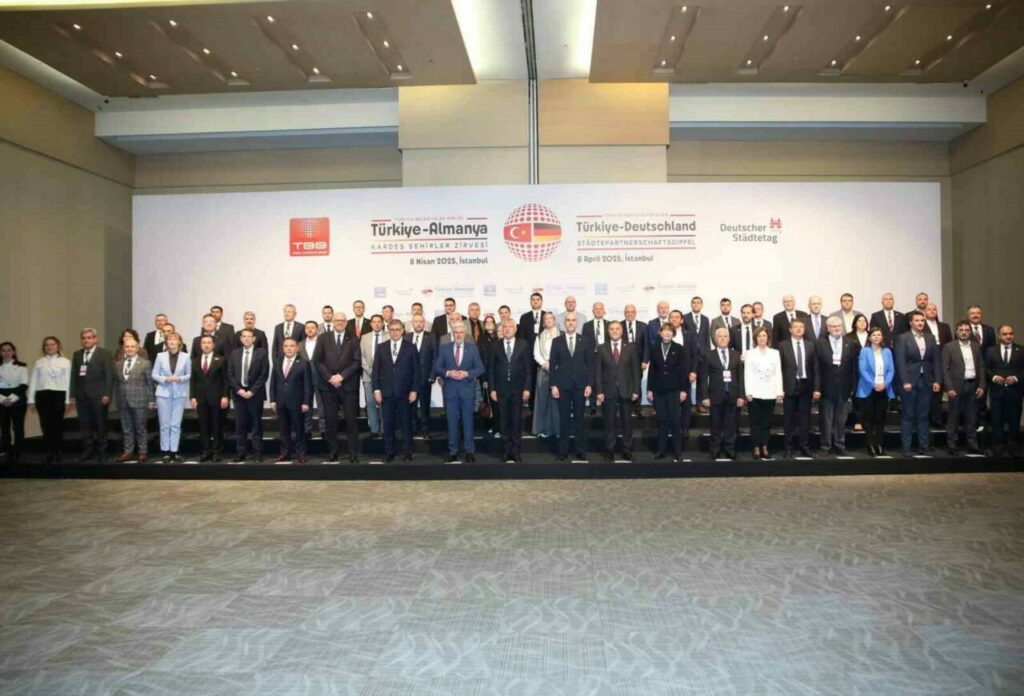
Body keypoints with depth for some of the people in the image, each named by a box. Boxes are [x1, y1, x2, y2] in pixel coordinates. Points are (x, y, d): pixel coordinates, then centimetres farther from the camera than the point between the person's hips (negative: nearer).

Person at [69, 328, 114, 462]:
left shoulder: (104, 354, -1)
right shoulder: (77, 355, 14)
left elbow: (109, 376, -6)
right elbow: (74, 376, 11)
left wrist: (107, 394, -13)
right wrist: (73, 395, 5)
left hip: (98, 396, -4)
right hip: (82, 396, 4)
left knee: (100, 425, 3)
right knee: (85, 426, 5)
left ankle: (101, 452, 11)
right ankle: (87, 451, 12)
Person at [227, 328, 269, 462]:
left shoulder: (262, 353, -1)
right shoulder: (234, 353, 10)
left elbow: (264, 374, -7)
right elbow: (230, 374, 6)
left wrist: (252, 391, -12)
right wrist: (238, 389, -8)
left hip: (255, 393, -3)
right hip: (239, 393, 3)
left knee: (256, 424, 2)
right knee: (240, 425, 5)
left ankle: (257, 453, 7)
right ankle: (240, 452, 11)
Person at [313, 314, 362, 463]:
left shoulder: (354, 339, 6)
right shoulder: (323, 338, 8)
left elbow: (357, 361, -2)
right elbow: (317, 361, 2)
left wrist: (342, 376, -12)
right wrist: (330, 377, -9)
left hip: (348, 385, -1)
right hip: (328, 385, 1)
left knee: (351, 420, 0)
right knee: (330, 420, 5)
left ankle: (353, 452, 6)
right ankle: (333, 451, 15)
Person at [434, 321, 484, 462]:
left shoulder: (473, 348, 4)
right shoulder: (444, 348, 5)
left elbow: (480, 368, 1)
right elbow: (436, 368, 2)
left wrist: (467, 373, -15)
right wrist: (448, 373, -16)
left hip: (467, 389, 0)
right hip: (450, 389, 1)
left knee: (468, 420, 4)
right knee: (452, 421, 5)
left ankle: (469, 451, 11)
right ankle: (453, 451, 13)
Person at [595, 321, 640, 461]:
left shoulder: (631, 348, 4)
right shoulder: (602, 349, 3)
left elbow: (636, 370, 2)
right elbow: (598, 372, 2)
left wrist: (636, 390, -4)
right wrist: (599, 391, -5)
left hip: (626, 390, 0)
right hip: (609, 391, 0)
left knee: (627, 422, 7)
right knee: (609, 422, 5)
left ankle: (627, 450, 18)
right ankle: (609, 450, 14)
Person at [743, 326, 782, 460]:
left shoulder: (775, 353, 11)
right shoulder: (750, 353, 3)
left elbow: (778, 373, 8)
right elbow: (747, 374, -1)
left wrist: (780, 392, 1)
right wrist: (748, 392, -9)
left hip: (770, 393, 2)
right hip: (755, 393, -2)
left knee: (767, 422, 6)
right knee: (755, 422, 1)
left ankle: (765, 448, 12)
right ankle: (756, 449, 6)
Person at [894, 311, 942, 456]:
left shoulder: (930, 338, 11)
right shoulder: (903, 338, -3)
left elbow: (936, 360, 9)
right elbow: (900, 361, -9)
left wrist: (937, 380, 1)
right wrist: (905, 381, -16)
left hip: (926, 381, 4)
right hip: (910, 381, -4)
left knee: (923, 416, 8)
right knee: (907, 416, 1)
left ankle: (923, 446, 15)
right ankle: (906, 447, 5)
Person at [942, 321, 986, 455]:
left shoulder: (976, 347, 10)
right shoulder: (949, 347, -3)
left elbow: (981, 367, 11)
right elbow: (945, 369, -6)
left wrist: (982, 386, 2)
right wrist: (949, 388, -13)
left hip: (973, 386, 4)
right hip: (957, 386, -4)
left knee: (972, 418, 8)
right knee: (954, 418, 2)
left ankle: (972, 445, 15)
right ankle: (951, 445, 7)